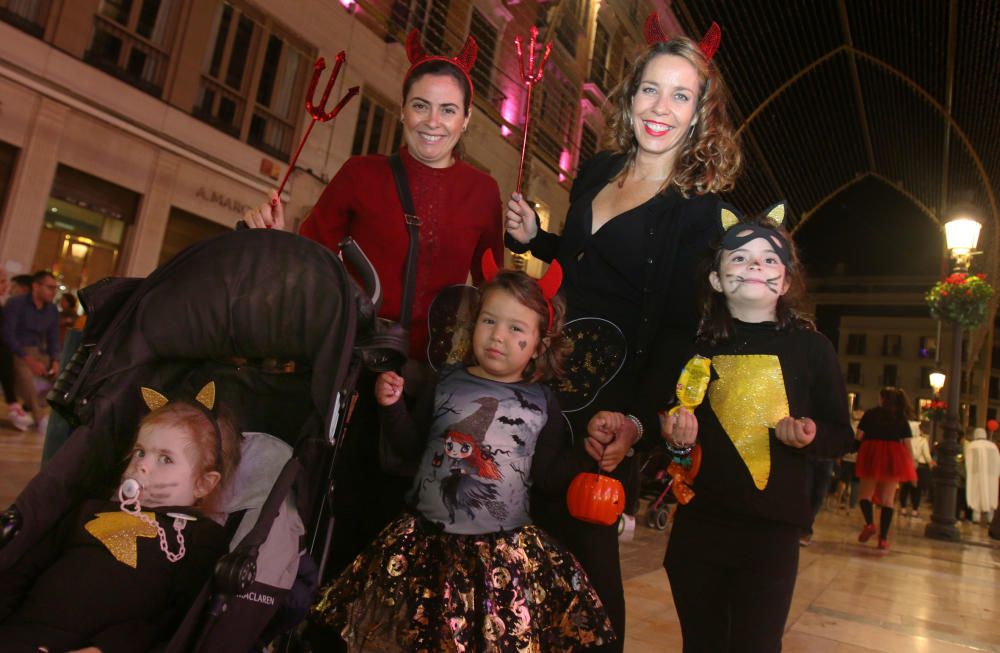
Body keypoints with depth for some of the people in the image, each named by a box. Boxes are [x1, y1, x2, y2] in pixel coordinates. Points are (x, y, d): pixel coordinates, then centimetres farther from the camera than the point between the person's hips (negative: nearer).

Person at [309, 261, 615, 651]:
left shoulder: (542, 402, 1)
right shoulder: (447, 382, 3)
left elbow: (547, 476, 3)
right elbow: (412, 446, 8)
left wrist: (591, 456, -8)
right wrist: (392, 406, -6)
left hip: (506, 549, -1)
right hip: (427, 538, 1)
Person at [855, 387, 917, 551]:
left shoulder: (871, 414, 5)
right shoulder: (902, 419, 8)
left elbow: (859, 436, -1)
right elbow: (907, 444, 4)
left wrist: (854, 451, 16)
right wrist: (911, 466, 9)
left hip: (871, 455, -1)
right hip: (893, 458, 1)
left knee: (865, 493, 11)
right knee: (888, 498, 4)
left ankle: (869, 523, -14)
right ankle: (883, 538, 1)